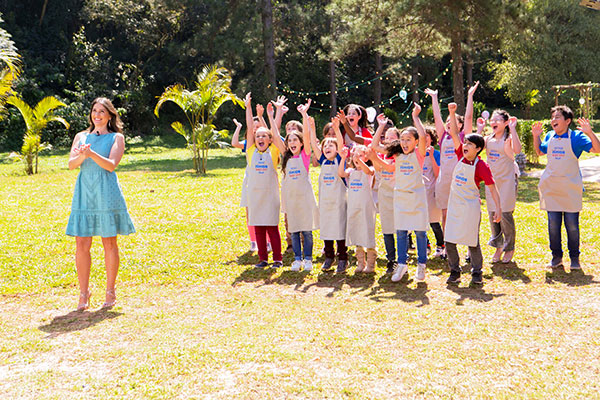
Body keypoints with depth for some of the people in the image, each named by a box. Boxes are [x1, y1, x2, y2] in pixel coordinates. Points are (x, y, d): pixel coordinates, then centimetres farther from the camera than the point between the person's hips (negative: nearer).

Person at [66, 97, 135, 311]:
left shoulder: (116, 138, 6)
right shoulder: (81, 137, 16)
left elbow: (111, 165, -9)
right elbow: (71, 164, 4)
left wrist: (91, 153, -24)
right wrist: (82, 155, -18)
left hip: (106, 193, -3)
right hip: (84, 193, 3)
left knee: (109, 244, 2)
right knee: (81, 245, -1)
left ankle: (110, 292, 13)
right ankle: (83, 293, 10)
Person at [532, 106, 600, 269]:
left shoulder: (576, 136, -4)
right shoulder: (550, 136, 8)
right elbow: (539, 152, 26)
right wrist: (536, 136, 13)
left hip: (570, 189, -4)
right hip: (551, 188, 4)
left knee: (572, 225, 2)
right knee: (553, 224, 5)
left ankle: (574, 258, 16)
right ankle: (556, 256, 18)